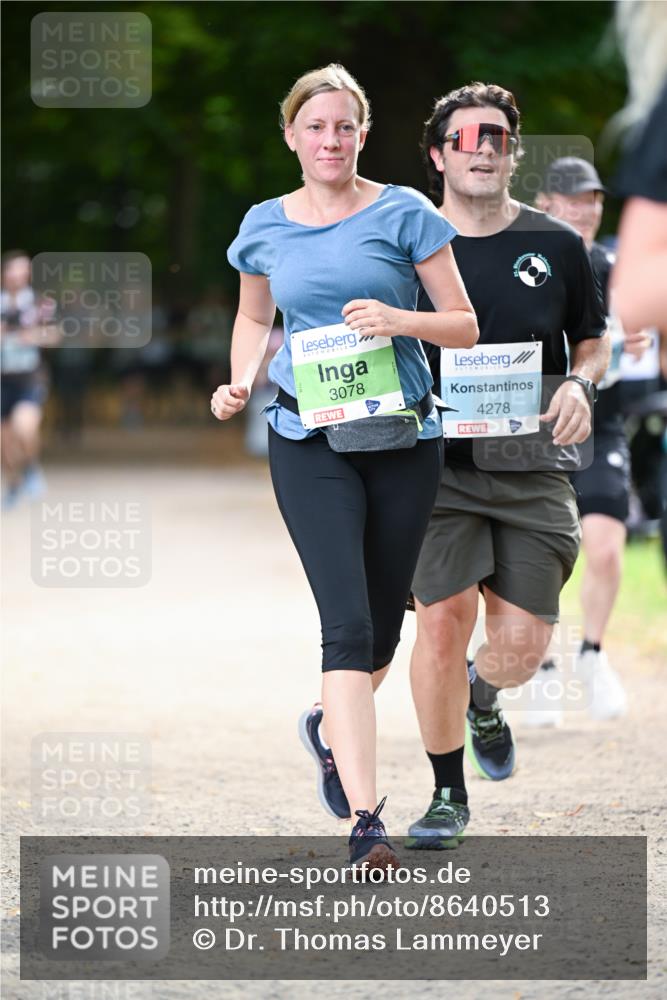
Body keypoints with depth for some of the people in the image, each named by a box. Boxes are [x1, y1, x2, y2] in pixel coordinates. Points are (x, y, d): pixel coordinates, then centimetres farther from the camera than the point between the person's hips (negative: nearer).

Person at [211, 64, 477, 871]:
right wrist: (240, 382, 5)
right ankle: (364, 818, -19)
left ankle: (329, 727, 45)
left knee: (382, 629, 12)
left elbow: (465, 326, 1)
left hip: (401, 440, 1)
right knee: (347, 623, -15)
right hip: (309, 443, -1)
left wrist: (401, 319, -18)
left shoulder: (402, 213, -1)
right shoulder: (266, 227, 6)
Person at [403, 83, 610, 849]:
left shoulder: (555, 246, 6)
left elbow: (592, 342, 18)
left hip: (532, 470, 1)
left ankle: (482, 698, 34)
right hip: (438, 465, -1)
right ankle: (447, 794, 5)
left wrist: (580, 384, -4)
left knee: (522, 641, -5)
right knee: (442, 620, -12)